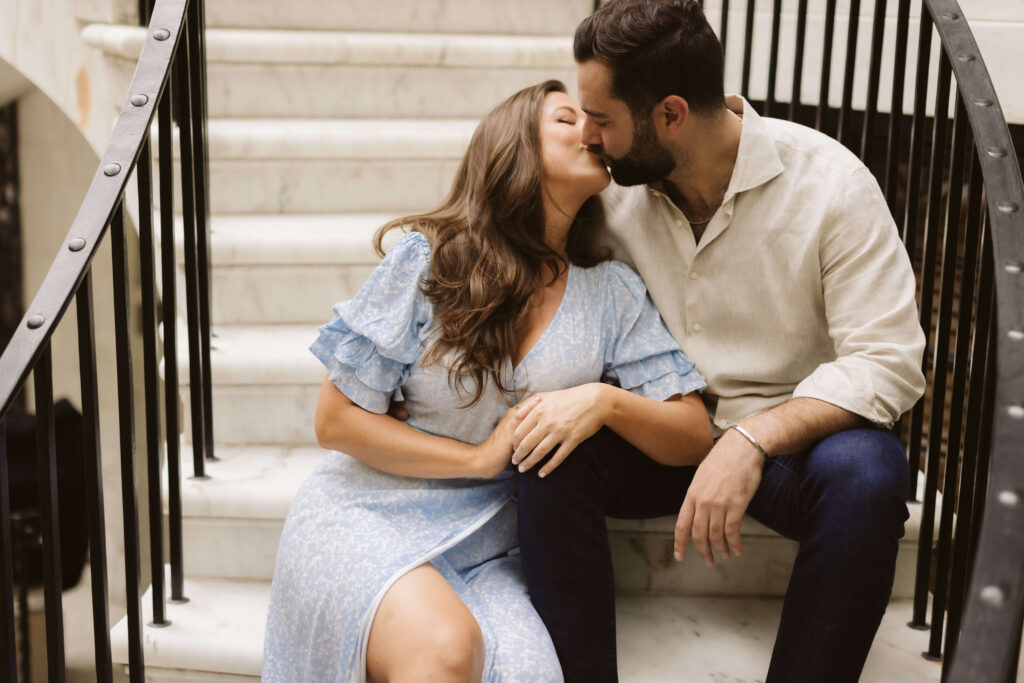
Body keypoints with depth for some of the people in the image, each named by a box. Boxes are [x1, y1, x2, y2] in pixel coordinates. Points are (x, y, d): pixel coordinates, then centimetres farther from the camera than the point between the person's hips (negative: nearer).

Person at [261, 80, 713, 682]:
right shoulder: (428, 259, -3)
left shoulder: (613, 294, 5)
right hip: (368, 517, -3)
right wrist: (479, 456, -9)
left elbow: (695, 438, 4)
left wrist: (604, 400, -15)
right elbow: (337, 421, -2)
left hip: (491, 553, 3)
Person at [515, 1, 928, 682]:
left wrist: (752, 440, -32)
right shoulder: (614, 189, -2)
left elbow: (889, 360, -18)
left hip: (791, 438, -2)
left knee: (866, 473, -35)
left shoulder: (829, 181, -14)